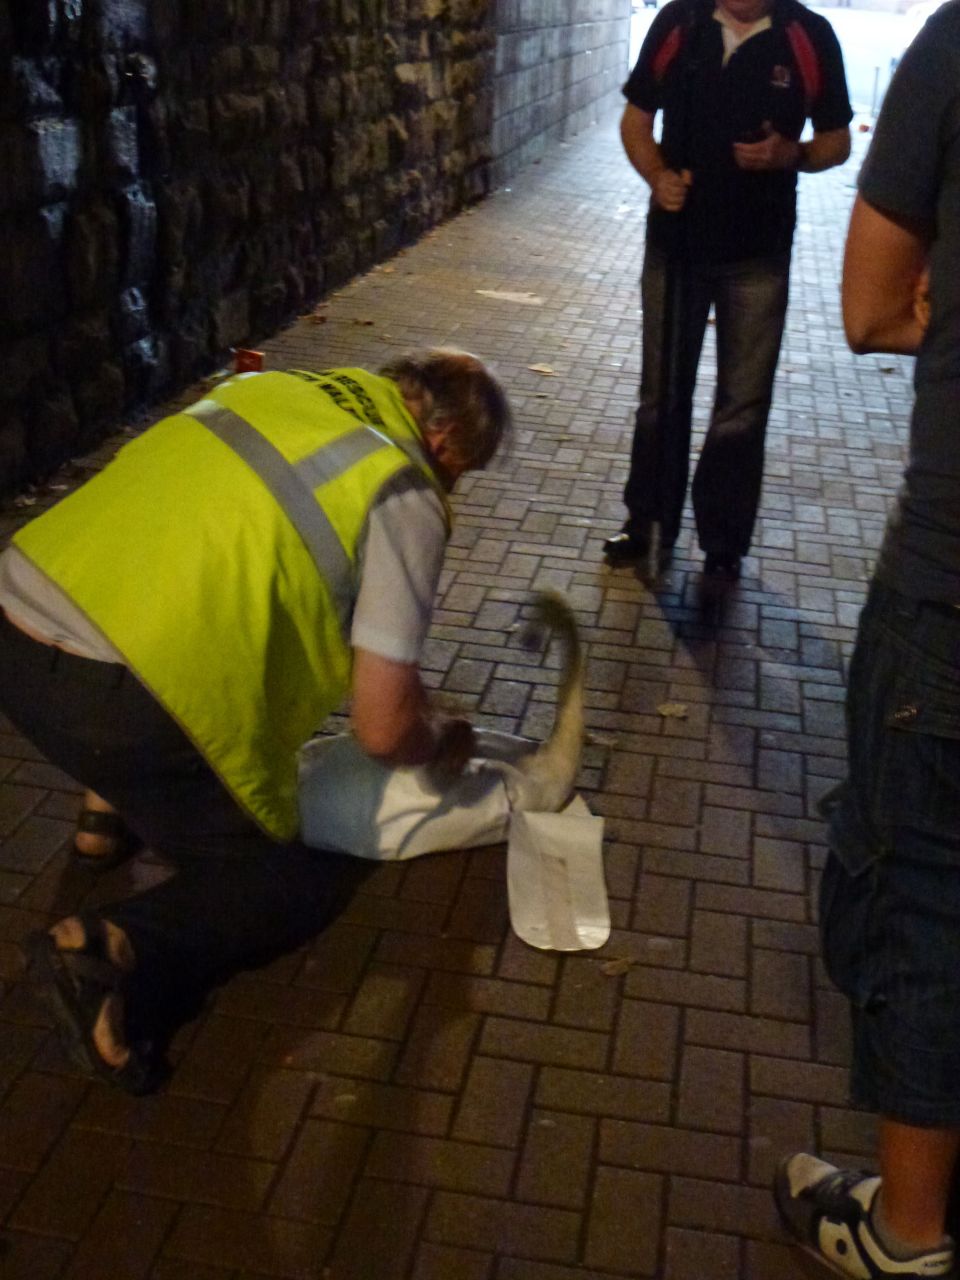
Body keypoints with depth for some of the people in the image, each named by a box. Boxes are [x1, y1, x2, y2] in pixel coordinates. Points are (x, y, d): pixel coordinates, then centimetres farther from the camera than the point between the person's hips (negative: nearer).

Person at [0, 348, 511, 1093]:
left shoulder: (276, 386, 17)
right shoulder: (408, 497, -2)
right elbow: (384, 728, -5)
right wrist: (444, 743, 19)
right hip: (116, 701, -7)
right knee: (291, 886, 13)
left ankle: (115, 809, 31)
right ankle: (118, 953, -10)